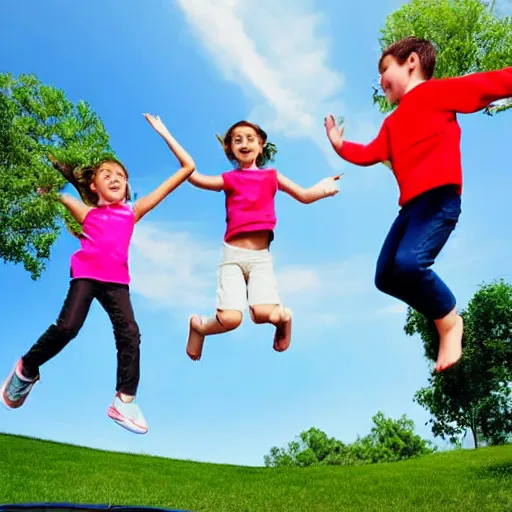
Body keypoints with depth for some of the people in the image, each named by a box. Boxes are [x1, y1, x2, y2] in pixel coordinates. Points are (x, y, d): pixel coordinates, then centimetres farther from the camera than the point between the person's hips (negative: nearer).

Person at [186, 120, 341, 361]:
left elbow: (305, 195, 7)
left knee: (264, 313, -22)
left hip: (261, 256, 1)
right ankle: (198, 325, 18)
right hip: (233, 254, -1)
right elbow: (193, 175, -10)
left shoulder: (271, 176, 13)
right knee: (230, 318, -18)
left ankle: (283, 317, 17)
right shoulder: (229, 179, 6)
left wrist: (324, 188, -12)